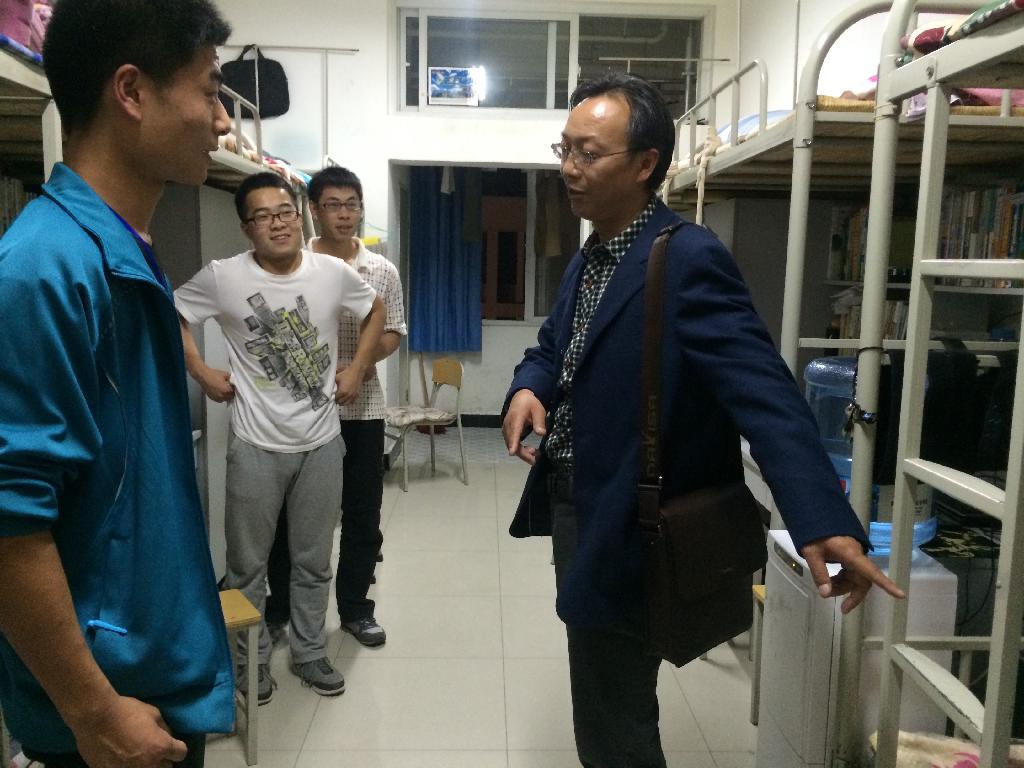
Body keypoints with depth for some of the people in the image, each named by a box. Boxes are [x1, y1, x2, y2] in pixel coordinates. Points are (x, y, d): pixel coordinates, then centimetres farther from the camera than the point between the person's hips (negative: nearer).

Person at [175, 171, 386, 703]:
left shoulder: (334, 273, -4)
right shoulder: (222, 278, -9)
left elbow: (375, 311, 13)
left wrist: (357, 369, 4)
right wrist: (201, 372, -3)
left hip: (321, 444, 2)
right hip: (256, 447, -1)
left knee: (313, 562, 15)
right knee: (247, 564, 11)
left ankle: (309, 652, 34)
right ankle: (254, 659, 31)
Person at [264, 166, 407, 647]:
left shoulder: (382, 270, 5)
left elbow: (394, 330, 8)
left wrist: (368, 358, -12)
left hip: (363, 407, 2)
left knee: (362, 513, 10)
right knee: (292, 512, 10)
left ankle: (355, 608, 27)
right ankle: (279, 609, 29)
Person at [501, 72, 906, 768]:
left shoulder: (690, 259, -21)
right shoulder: (592, 254, 8)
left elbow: (763, 392, -30)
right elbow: (554, 346, 16)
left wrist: (823, 521, -41)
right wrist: (529, 388, -7)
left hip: (620, 533, -9)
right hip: (578, 507, 9)